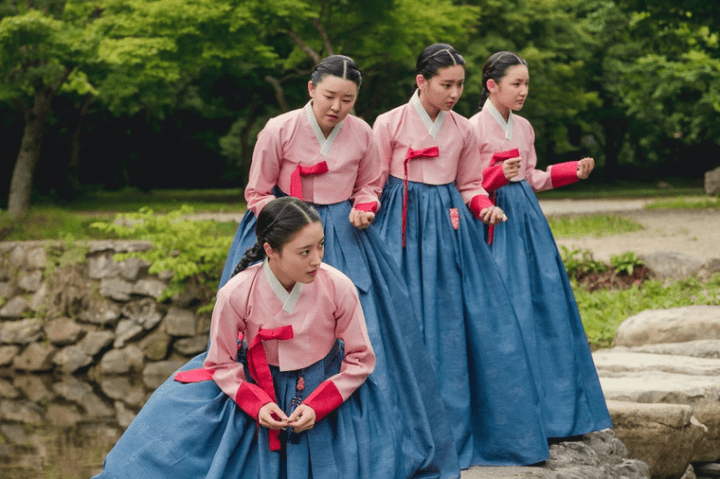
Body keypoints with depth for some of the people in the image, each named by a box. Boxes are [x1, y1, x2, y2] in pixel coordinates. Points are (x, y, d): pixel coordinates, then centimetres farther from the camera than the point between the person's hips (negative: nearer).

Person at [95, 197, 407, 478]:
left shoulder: (339, 288, -21)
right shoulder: (235, 295, -22)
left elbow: (360, 359, -9)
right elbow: (222, 363, -7)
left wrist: (317, 406, -20)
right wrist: (256, 404, -23)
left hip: (327, 390, 0)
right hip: (257, 389, 0)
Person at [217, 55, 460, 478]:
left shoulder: (362, 134, -3)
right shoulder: (279, 131, -10)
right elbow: (258, 194, -1)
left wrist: (364, 210, -7)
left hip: (345, 238, 2)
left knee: (364, 331, 1)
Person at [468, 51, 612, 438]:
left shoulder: (524, 128, 13)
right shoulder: (475, 128, -8)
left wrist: (574, 171, 10)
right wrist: (499, 174, -25)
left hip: (527, 216, 7)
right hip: (497, 220, -7)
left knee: (546, 301, 5)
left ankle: (556, 405, 14)